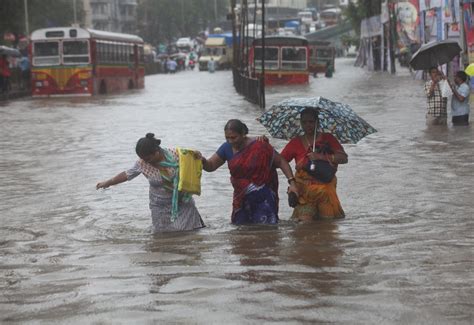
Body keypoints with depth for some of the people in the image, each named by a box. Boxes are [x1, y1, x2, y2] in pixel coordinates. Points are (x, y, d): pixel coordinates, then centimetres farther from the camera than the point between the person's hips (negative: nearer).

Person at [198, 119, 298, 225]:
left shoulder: (259, 147, -15)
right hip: (241, 199, 5)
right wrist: (203, 161, -16)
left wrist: (292, 183, -17)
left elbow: (282, 162, -9)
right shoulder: (227, 148, -1)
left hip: (263, 198, -5)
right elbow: (211, 166, 7)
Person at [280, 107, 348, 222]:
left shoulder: (328, 138, 8)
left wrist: (321, 156, -15)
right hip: (304, 190, -1)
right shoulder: (296, 143, 9)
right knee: (305, 221, -18)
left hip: (326, 188, 1)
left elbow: (344, 158, -4)